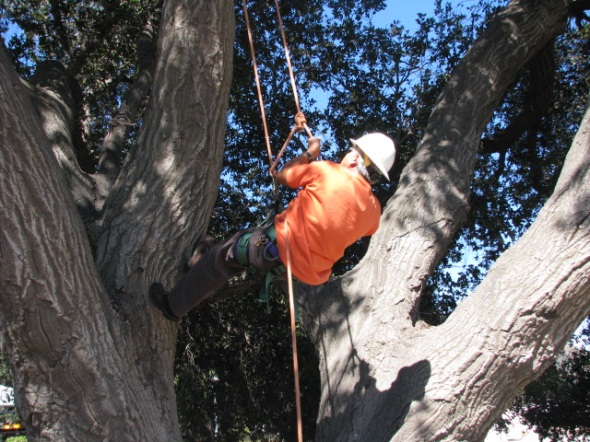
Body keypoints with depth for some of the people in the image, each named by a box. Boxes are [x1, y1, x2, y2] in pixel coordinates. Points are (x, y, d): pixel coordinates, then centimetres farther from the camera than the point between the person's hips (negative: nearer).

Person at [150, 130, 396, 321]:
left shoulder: (328, 172, -15)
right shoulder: (373, 210, -2)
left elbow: (280, 176, 0)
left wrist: (309, 153, 16)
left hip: (281, 249, -7)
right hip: (315, 275, 7)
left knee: (225, 253, 16)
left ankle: (175, 305, 30)